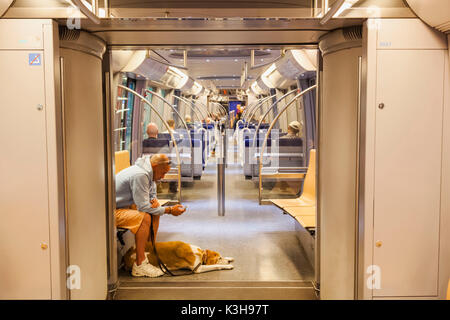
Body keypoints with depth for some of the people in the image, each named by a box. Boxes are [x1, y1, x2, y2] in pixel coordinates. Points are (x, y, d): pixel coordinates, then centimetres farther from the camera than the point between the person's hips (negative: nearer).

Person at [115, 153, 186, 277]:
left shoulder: (148, 173, 6)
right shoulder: (140, 175, -25)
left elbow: (152, 194, 18)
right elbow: (143, 206, -25)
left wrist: (154, 200, -7)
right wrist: (169, 210, -20)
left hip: (125, 206, 10)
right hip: (112, 211, -10)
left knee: (156, 211, 3)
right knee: (145, 217, -29)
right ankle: (140, 265, -26)